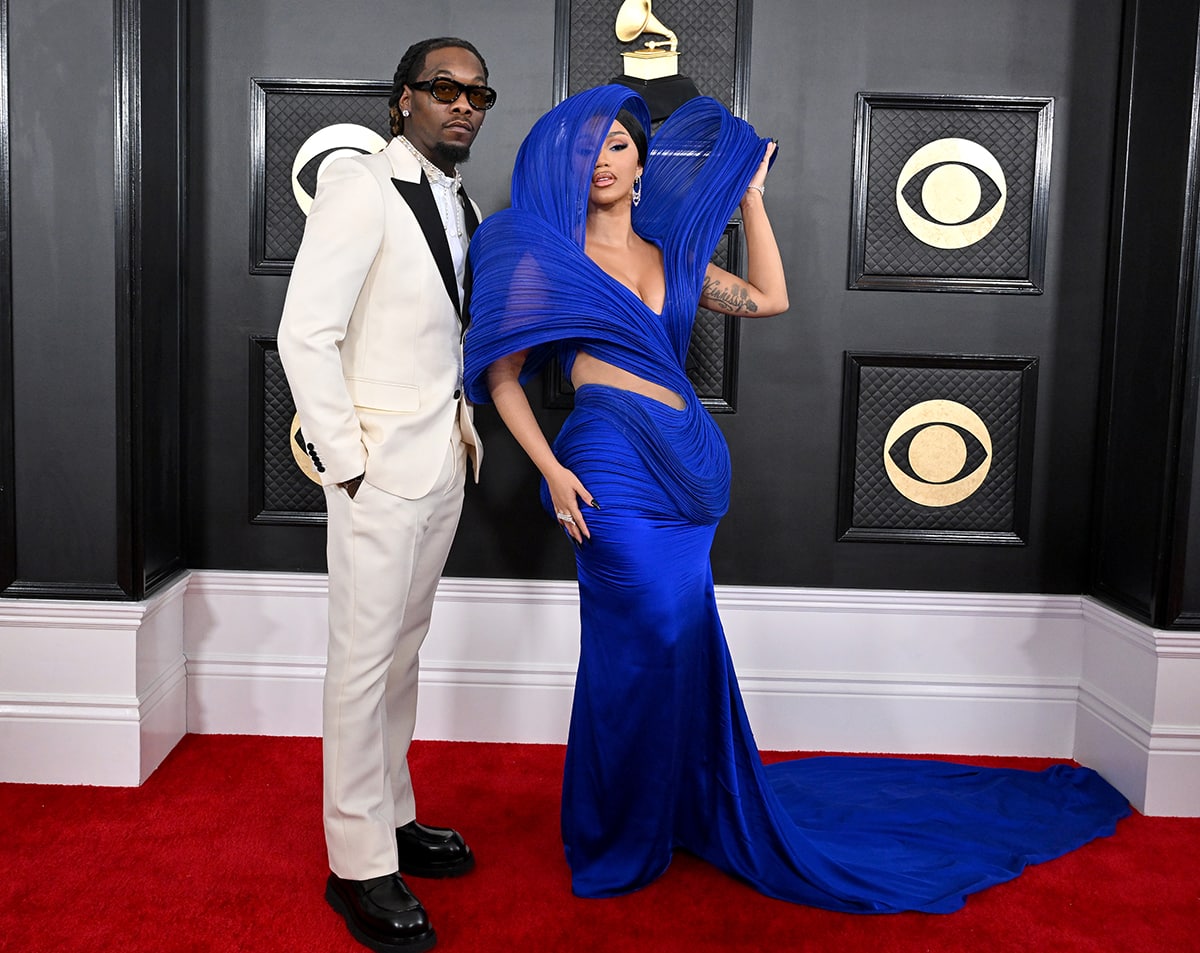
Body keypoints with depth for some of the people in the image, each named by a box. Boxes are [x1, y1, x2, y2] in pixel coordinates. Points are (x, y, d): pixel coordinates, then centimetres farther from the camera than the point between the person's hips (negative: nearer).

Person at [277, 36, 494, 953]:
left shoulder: (466, 209, 14)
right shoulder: (361, 187, -10)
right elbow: (304, 335, -15)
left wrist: (466, 424, 11)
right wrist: (346, 460, -14)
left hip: (443, 462, 8)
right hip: (382, 464, -7)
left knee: (405, 647, 15)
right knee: (365, 659, -1)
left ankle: (392, 818, 29)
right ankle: (360, 867, 11)